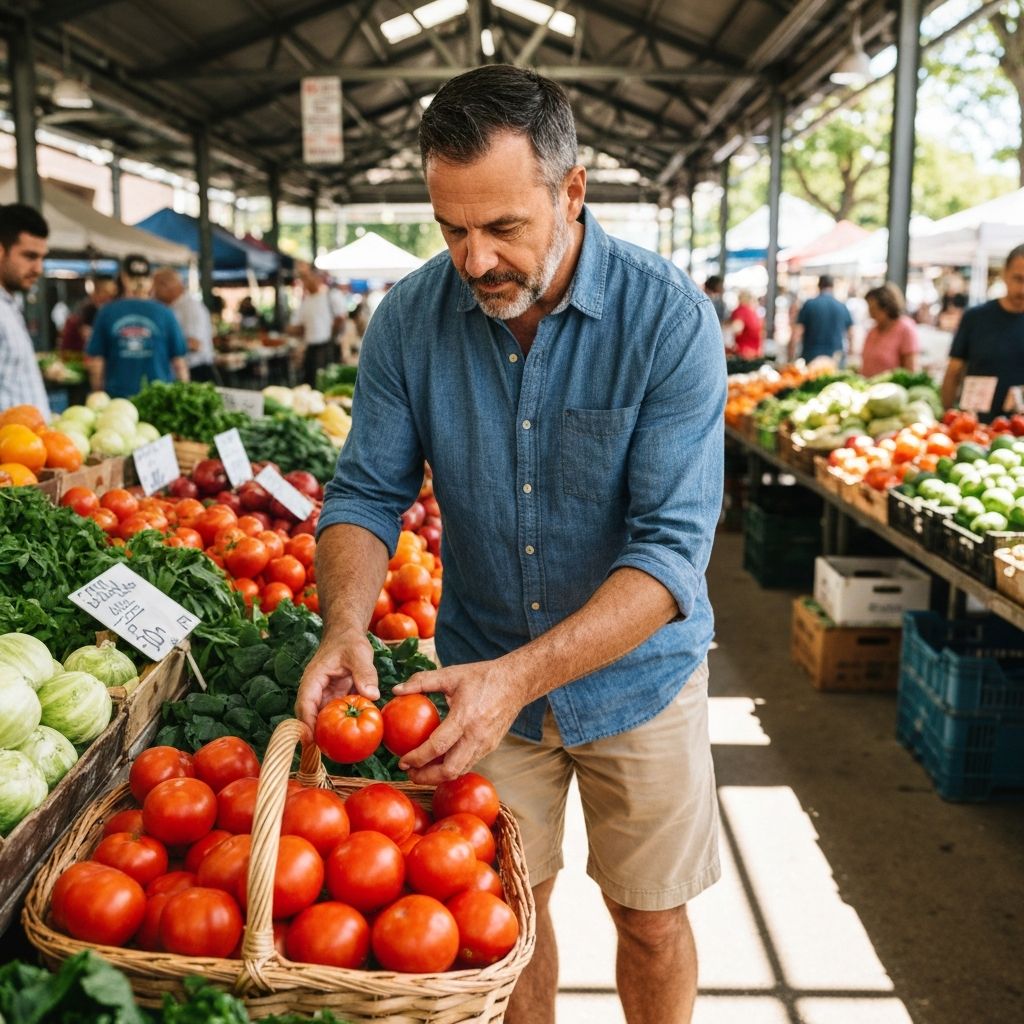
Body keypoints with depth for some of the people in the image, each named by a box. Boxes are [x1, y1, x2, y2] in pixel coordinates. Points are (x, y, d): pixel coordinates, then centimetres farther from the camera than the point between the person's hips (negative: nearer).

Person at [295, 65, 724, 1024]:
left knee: (650, 919, 15)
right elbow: (367, 492, -5)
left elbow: (672, 550, -26)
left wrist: (521, 675, -37)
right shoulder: (410, 317, -12)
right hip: (479, 671, 2)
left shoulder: (669, 318, -22)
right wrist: (344, 623, -25)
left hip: (636, 673, -2)